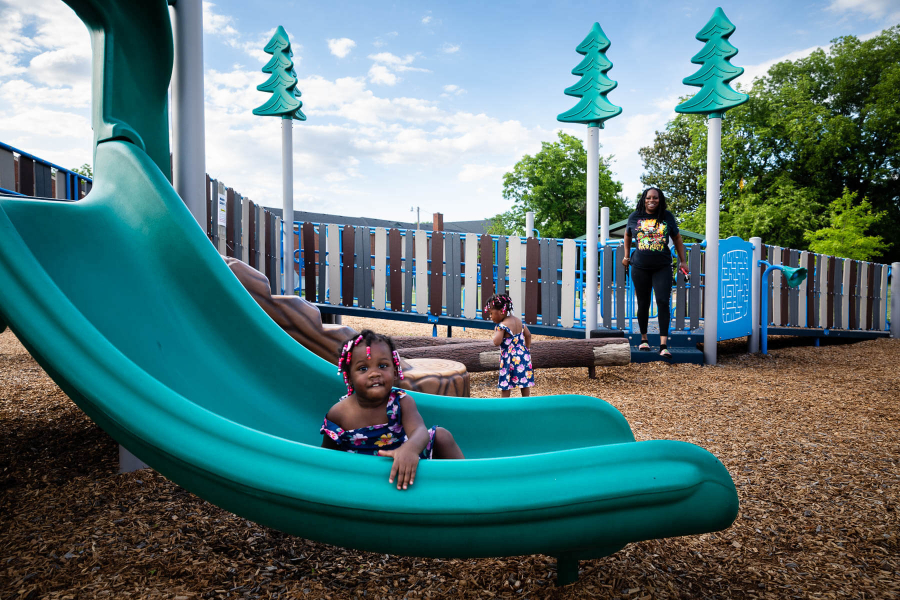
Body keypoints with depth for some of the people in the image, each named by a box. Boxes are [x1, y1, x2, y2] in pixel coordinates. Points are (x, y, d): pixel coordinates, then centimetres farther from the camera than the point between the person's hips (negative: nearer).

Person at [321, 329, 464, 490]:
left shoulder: (402, 402, -14)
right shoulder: (338, 414, -13)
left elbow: (419, 430, -34)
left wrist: (410, 448, -56)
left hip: (403, 466, 1)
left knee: (441, 435, -10)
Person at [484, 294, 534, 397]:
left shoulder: (502, 326, -18)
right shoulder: (518, 320, 7)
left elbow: (497, 342, -27)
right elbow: (528, 335, 16)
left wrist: (496, 331, -9)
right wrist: (527, 349, 25)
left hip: (510, 359, -7)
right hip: (523, 356, 8)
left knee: (505, 385, 4)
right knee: (525, 383, 14)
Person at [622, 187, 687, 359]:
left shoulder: (667, 217, 4)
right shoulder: (635, 216, 4)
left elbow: (677, 238, 14)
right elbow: (628, 235, 22)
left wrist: (682, 261, 14)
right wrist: (627, 256, 23)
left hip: (662, 268, -1)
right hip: (640, 268, 1)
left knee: (663, 302, -11)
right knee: (643, 304, 7)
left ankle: (663, 346, -11)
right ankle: (643, 339, 25)